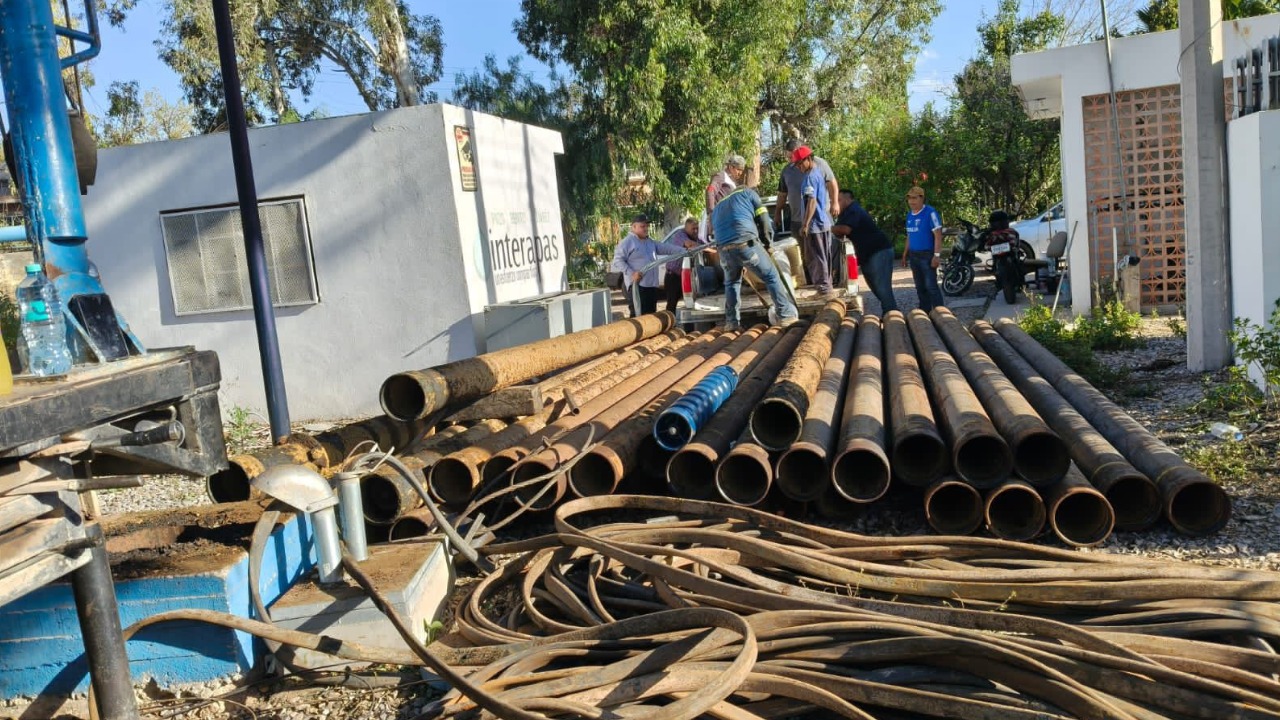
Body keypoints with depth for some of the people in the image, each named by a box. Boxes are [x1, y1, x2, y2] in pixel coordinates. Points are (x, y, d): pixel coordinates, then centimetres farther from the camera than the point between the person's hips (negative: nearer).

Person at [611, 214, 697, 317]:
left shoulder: (650, 241, 21)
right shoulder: (627, 242, -4)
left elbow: (666, 248, 18)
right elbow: (617, 260, -11)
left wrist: (684, 250, 7)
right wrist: (631, 273, -22)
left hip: (652, 285, 9)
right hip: (636, 286, -8)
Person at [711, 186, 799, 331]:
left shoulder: (716, 209, 35)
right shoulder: (747, 193, 22)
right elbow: (764, 221, 13)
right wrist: (767, 243, 26)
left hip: (724, 250, 4)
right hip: (747, 244, -4)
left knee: (731, 283, 26)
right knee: (772, 277, 11)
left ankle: (732, 322, 21)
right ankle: (786, 315, 9)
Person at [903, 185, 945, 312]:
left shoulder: (930, 212, -11)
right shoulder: (909, 215, 12)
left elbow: (938, 235, -14)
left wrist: (937, 255, -20)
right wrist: (905, 254, 19)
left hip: (927, 255, -8)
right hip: (914, 256, 8)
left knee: (931, 286, -13)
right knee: (920, 287, 12)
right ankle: (924, 312, 21)